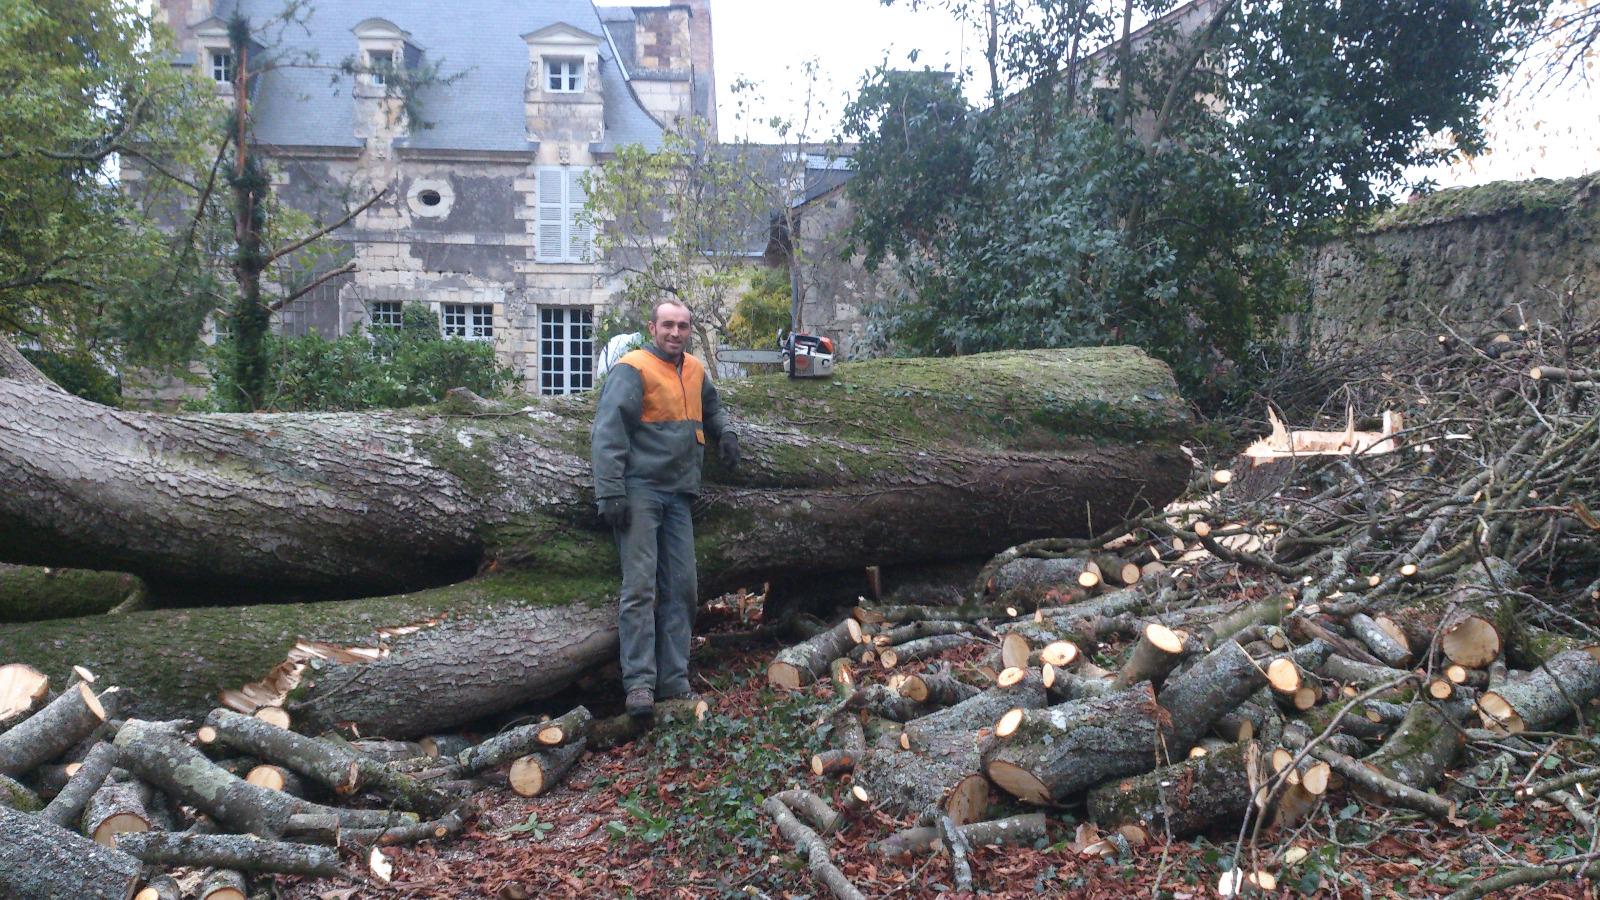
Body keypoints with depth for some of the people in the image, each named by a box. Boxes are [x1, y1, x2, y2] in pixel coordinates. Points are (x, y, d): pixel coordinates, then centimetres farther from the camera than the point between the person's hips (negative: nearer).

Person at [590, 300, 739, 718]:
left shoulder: (695, 371, 15)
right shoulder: (632, 369, -7)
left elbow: (712, 408, 36)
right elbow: (608, 432, -14)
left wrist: (725, 433, 14)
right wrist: (610, 492, -21)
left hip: (679, 494, 7)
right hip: (640, 491, -7)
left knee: (682, 589, 6)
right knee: (640, 587, -10)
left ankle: (674, 680, 13)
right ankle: (639, 682, -8)